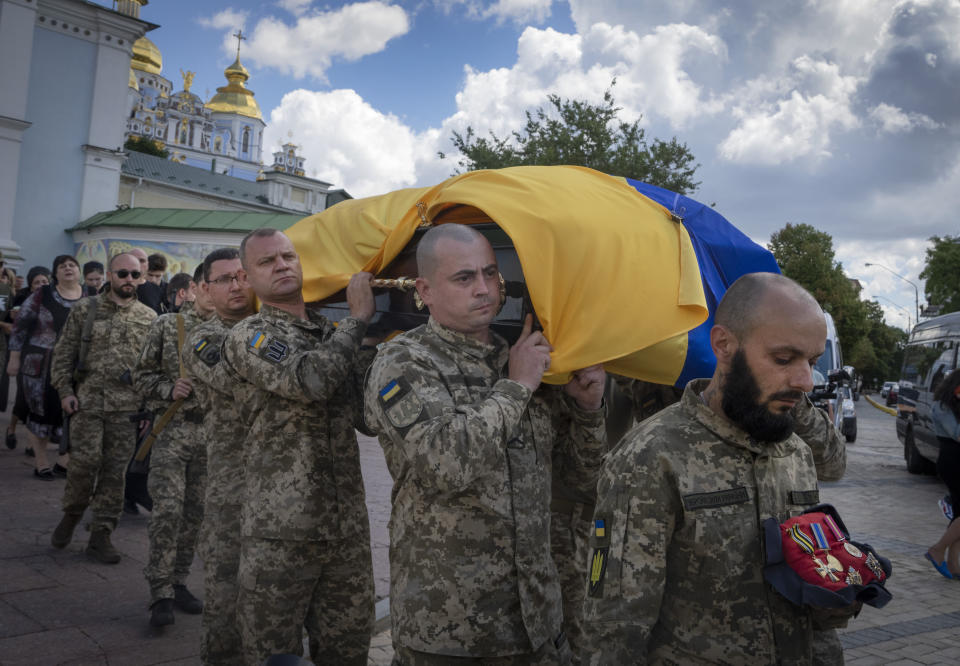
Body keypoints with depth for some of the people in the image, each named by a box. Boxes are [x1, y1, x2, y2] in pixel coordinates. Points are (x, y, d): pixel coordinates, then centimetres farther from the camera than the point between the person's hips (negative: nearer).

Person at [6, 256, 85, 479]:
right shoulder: (42, 295, -2)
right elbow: (20, 326, 2)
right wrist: (14, 358, -1)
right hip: (41, 366, -2)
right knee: (41, 411, 5)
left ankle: (65, 462, 14)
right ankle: (41, 463, 20)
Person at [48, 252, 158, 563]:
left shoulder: (149, 317, 8)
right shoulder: (85, 309, 6)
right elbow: (64, 352, 7)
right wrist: (65, 390, -2)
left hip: (127, 406, 1)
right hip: (88, 400, -1)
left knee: (115, 469, 3)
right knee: (85, 461, -5)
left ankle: (100, 535, 13)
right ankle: (72, 514, 24)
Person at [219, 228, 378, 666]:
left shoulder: (334, 336, 14)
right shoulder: (249, 337, -5)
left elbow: (369, 416, 11)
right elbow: (311, 382, -24)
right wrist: (358, 317, -12)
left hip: (349, 529, 5)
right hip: (281, 532, -5)